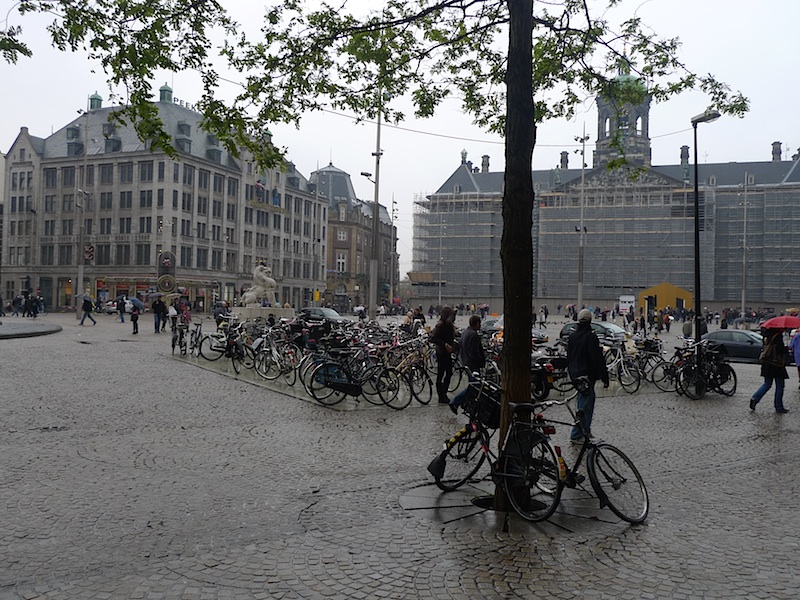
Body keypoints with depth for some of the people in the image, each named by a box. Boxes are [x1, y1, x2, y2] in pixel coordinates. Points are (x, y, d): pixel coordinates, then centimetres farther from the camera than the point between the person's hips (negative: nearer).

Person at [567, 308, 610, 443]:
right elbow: (598, 359, -19)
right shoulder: (591, 337, -17)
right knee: (584, 406, -4)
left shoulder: (572, 336, 9)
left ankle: (585, 431, 26)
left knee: (588, 401, 21)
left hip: (575, 375, 8)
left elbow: (568, 358, 17)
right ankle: (576, 435, -3)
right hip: (587, 376, -8)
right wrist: (605, 377, -14)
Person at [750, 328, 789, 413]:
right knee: (779, 386, 5)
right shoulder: (778, 336, -14)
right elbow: (780, 349, -22)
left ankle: (755, 398, -1)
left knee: (767, 384, 15)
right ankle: (779, 407, 10)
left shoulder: (768, 336, 9)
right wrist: (786, 348, -1)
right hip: (776, 364, -7)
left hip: (767, 363, 7)